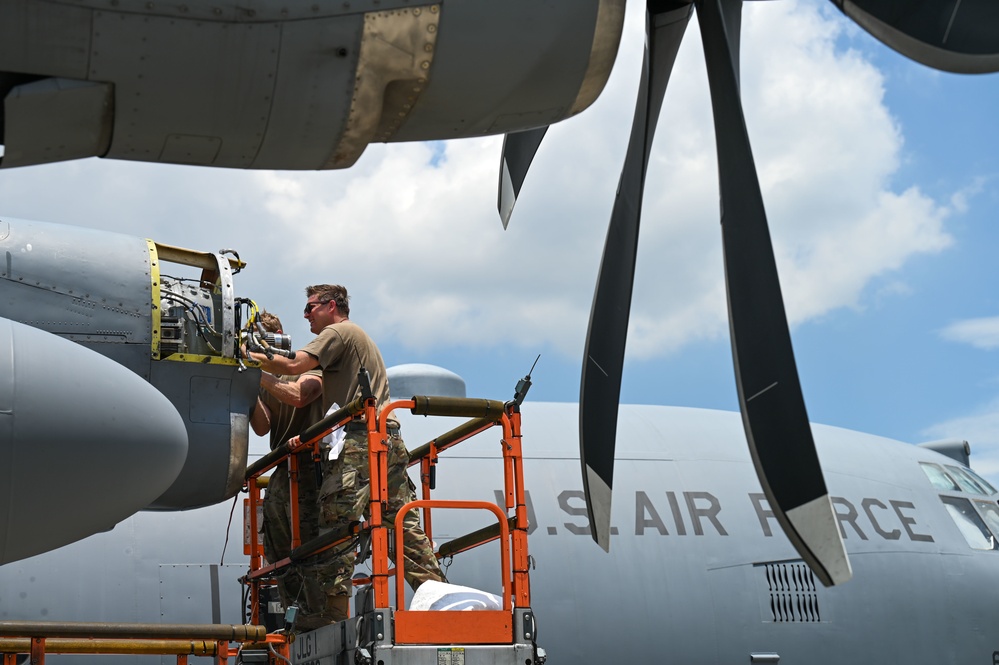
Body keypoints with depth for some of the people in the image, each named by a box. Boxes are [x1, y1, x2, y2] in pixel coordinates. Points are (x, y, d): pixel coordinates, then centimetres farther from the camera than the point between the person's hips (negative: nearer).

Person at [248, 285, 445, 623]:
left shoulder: (338, 332, 2)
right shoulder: (361, 337, 32)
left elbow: (292, 365, -12)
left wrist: (249, 357, -2)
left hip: (360, 440, -9)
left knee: (336, 522, -11)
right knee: (404, 525, 6)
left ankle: (335, 610, -16)